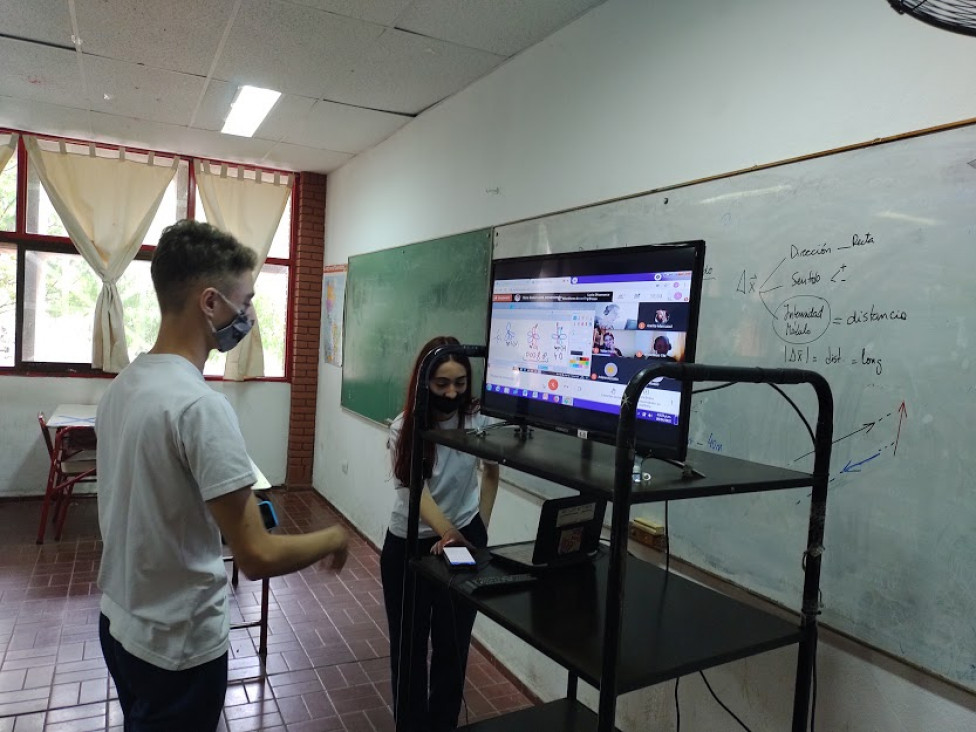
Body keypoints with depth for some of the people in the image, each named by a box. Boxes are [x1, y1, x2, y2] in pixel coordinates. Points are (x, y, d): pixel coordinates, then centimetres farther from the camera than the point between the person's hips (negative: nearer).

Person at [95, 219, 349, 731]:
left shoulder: (120, 386, -1)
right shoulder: (200, 405, -28)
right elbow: (258, 557, -28)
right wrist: (333, 538, -11)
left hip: (119, 623, 8)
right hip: (178, 645, -8)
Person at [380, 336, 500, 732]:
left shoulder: (479, 419, -11)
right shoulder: (405, 428, -15)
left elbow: (491, 474, 5)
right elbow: (416, 490, -26)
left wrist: (479, 529, 2)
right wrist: (448, 532, -41)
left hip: (465, 537, 1)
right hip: (408, 544, 0)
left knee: (452, 644, 10)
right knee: (408, 643, 12)